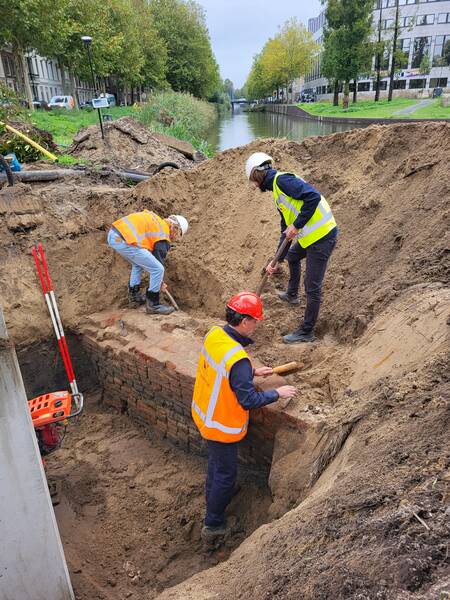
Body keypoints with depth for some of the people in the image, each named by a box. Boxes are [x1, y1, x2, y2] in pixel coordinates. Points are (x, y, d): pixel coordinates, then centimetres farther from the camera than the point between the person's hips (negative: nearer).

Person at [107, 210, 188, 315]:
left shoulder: (156, 220, 24)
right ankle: (153, 305, 11)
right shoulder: (163, 237, 4)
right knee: (158, 269, -1)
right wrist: (161, 284, 25)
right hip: (125, 241, -9)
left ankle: (133, 296, 38)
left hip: (113, 233, 9)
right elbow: (159, 262, 10)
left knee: (138, 263, 31)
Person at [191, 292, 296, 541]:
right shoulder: (238, 359, -36)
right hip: (221, 427, -8)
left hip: (203, 414, 8)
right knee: (226, 474, 15)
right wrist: (277, 393, -13)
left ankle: (213, 503, 55)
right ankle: (213, 525, 36)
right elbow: (249, 400, -27)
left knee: (215, 462, 31)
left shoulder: (214, 334, -10)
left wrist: (253, 372, 8)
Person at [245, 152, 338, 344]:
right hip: (310, 236, 11)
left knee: (312, 287, -1)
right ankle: (292, 295, 54)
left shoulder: (282, 180, -11)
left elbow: (313, 196, -25)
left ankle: (307, 332, 12)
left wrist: (297, 225, -20)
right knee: (292, 256, 35)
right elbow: (285, 229, 22)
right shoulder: (278, 191, 19)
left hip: (322, 236, -11)